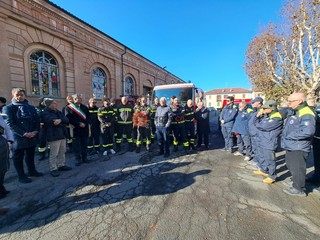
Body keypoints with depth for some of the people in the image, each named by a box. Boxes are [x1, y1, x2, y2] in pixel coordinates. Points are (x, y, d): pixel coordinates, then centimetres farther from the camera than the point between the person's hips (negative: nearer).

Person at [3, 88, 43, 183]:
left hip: (32, 136, 4)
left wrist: (35, 131, -10)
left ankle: (32, 171, 33)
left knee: (31, 155, 17)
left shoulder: (31, 108, 9)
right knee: (18, 157, 9)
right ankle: (21, 176, 22)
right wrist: (24, 133, -19)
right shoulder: (8, 108, -4)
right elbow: (10, 124, -12)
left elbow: (37, 121, 5)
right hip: (18, 137, -4)